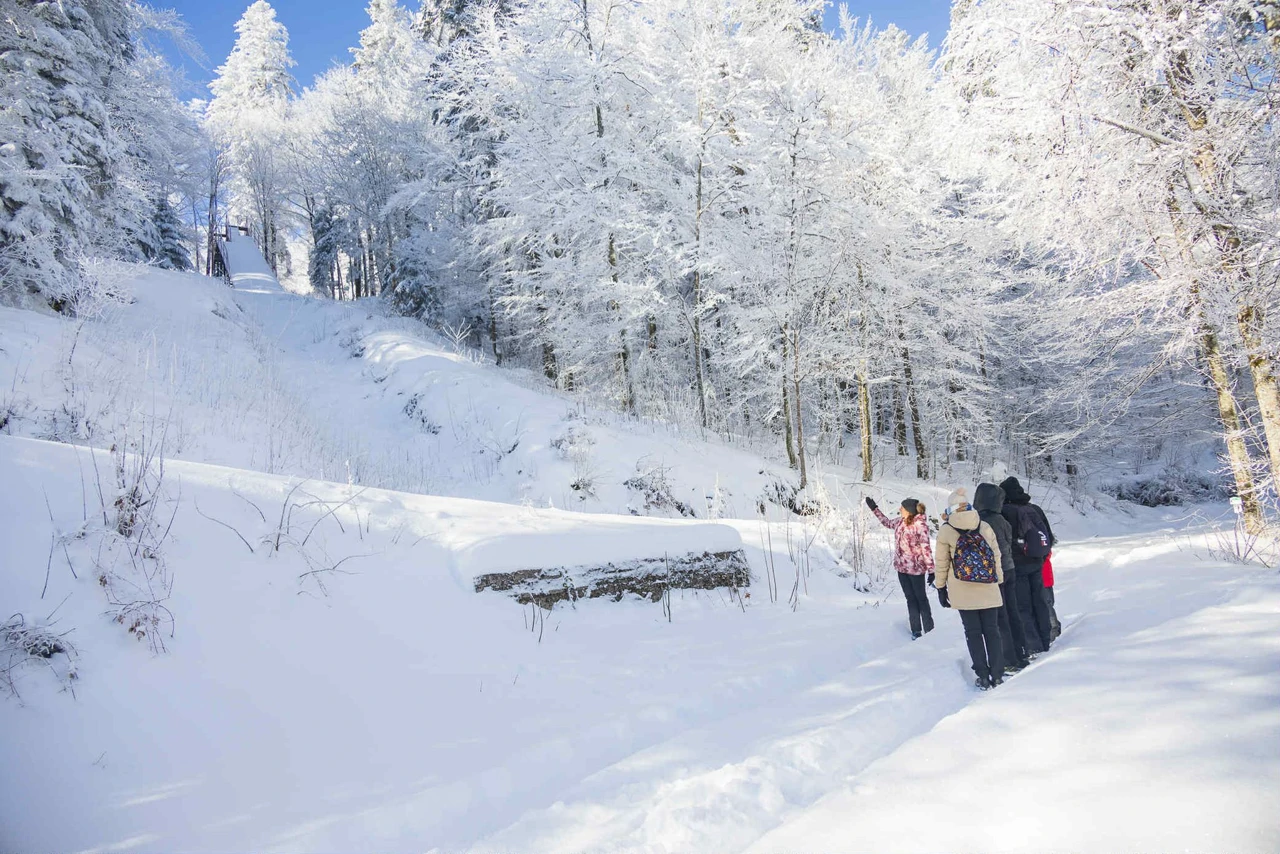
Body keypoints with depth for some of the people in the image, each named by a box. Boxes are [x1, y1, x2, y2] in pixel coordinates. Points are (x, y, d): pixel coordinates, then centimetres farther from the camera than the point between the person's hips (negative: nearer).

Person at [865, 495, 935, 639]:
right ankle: (916, 630, 22)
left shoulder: (920, 524, -19)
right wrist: (874, 508, 26)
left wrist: (931, 570, -19)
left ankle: (929, 631, 19)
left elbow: (926, 547, -19)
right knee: (910, 599, 13)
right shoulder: (900, 521, 2)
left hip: (916, 568, -6)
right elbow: (887, 522, 24)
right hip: (902, 567, 6)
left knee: (921, 598, 7)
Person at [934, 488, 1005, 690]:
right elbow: (996, 557, 4)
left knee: (973, 632, 7)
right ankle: (997, 676, 11)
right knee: (992, 631, 10)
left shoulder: (946, 531, -6)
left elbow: (941, 564, -2)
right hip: (988, 590, 2)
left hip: (962, 592, -2)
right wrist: (998, 582, 14)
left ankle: (983, 677, 8)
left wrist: (941, 588, 8)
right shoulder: (985, 527, 0)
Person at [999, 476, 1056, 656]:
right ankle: (1045, 641, 24)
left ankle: (1033, 647, 1)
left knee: (1022, 607, 1)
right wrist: (1042, 556, 21)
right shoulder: (1035, 509, 5)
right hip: (1037, 565, 6)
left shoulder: (1005, 512, -15)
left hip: (1017, 565, -6)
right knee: (1039, 601, 16)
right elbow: (1049, 536, 10)